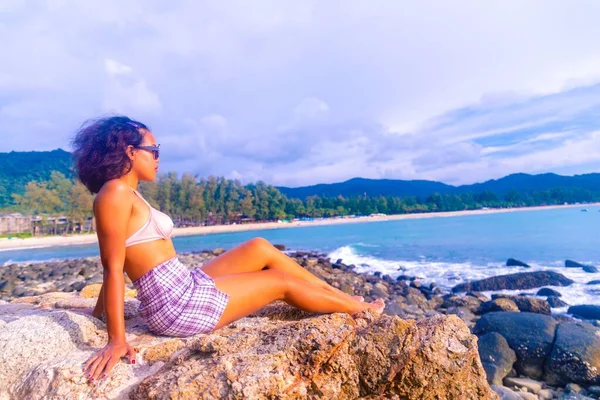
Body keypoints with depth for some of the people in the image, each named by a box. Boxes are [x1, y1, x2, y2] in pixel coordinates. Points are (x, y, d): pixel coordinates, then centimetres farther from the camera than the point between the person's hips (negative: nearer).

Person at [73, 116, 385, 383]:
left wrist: (99, 312, 22)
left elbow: (115, 266, 16)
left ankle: (343, 296, 20)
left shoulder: (128, 195, 13)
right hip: (176, 303, -9)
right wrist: (116, 340, -21)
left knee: (260, 248, 9)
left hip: (186, 287, 9)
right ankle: (360, 309, 23)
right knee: (281, 282, 1)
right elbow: (113, 268, -20)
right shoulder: (115, 192, -15)